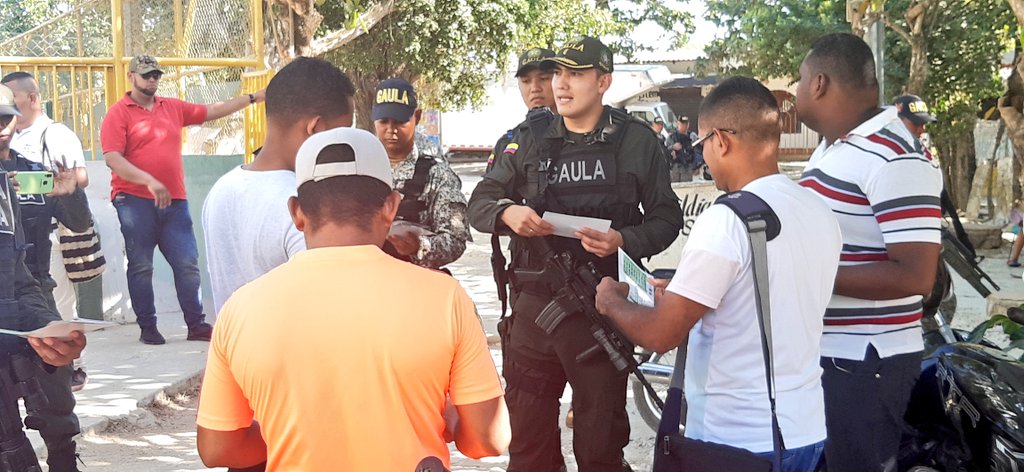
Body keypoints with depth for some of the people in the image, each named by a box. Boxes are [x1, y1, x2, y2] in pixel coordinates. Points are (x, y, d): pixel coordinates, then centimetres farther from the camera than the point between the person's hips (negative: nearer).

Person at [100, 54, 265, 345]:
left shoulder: (174, 108, 15)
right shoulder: (118, 114, -2)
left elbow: (212, 112, 23)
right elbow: (112, 159, -12)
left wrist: (253, 98, 21)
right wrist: (149, 181, -22)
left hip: (174, 201, 5)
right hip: (135, 201, -5)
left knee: (187, 263, 2)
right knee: (141, 266, 1)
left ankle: (196, 325, 8)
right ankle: (147, 328, 9)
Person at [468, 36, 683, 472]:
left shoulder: (637, 141, 1)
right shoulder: (531, 141, 9)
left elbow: (666, 218, 2)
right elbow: (479, 203, 9)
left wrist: (623, 240, -18)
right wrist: (507, 212, -14)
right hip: (533, 305, 3)